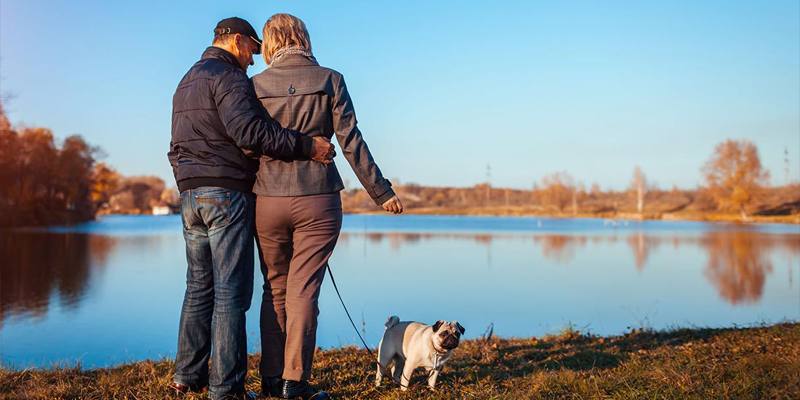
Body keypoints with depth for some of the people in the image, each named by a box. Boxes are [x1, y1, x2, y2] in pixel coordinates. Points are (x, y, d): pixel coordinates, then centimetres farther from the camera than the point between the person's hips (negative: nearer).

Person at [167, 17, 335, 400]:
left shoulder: (186, 81, 22)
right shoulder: (228, 77, -8)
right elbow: (248, 130, -25)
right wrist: (305, 146, -23)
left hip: (190, 196, 9)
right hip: (227, 195, -9)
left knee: (199, 288, 14)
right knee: (231, 293, -5)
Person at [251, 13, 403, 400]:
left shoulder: (256, 85, 3)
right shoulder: (330, 80, -1)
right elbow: (351, 142, -4)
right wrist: (381, 192, 2)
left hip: (268, 201, 2)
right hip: (317, 199, -2)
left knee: (275, 288, 14)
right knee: (303, 290, 3)